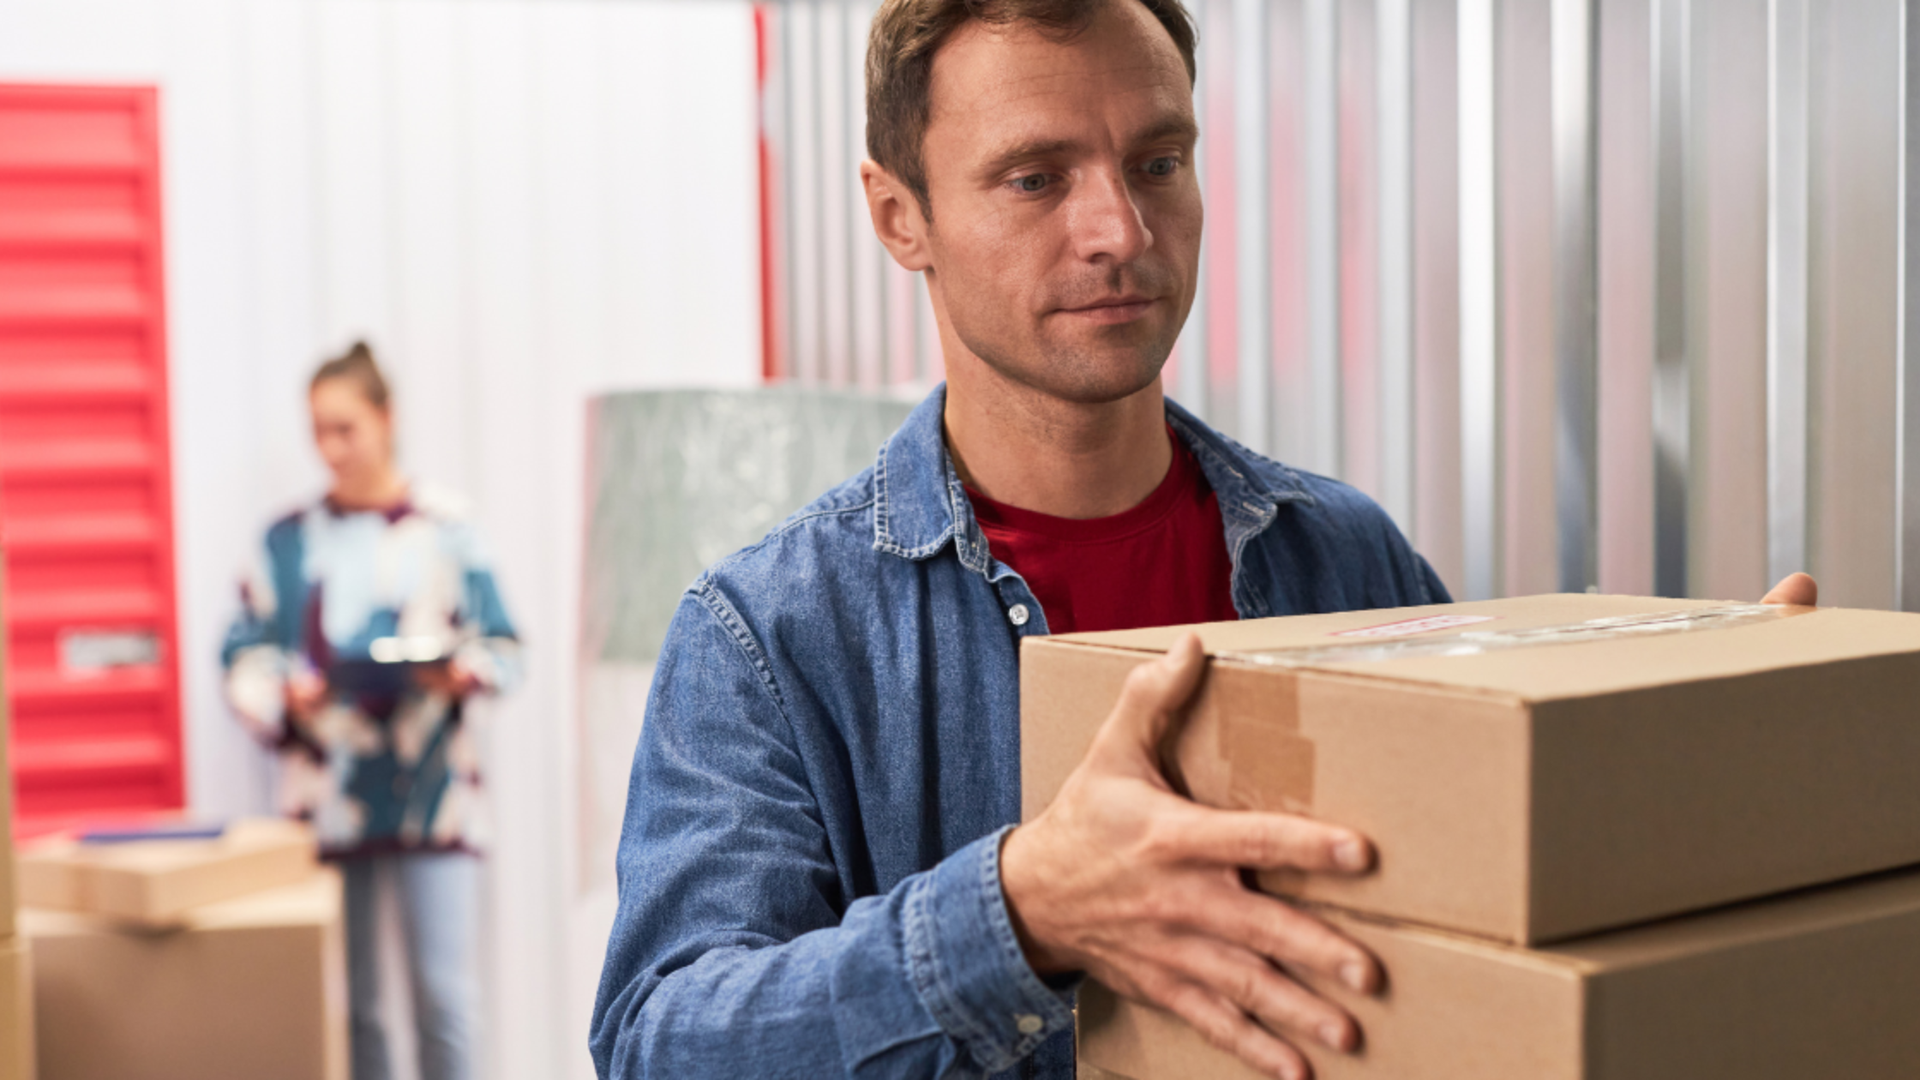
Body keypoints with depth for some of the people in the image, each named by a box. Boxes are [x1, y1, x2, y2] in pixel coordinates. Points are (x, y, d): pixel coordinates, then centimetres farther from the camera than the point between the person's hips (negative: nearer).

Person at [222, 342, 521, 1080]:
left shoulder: (443, 530, 5)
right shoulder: (290, 539, 9)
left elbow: (504, 648, 5)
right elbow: (244, 659, 8)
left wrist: (461, 672, -15)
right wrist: (285, 695, -12)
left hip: (430, 794, -2)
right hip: (326, 794, 2)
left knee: (443, 993, -6)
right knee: (343, 1001, 4)